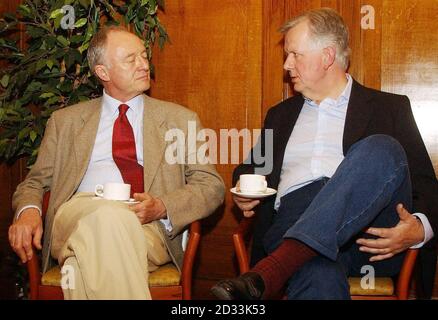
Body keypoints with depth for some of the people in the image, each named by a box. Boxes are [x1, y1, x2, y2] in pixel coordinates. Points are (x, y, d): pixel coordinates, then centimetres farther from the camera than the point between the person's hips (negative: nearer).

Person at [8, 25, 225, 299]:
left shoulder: (180, 119, 17)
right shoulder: (65, 121, 21)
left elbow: (212, 187, 10)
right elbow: (35, 182, 20)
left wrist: (162, 207, -10)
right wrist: (28, 211, -6)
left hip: (146, 226, -1)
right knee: (111, 214, -36)